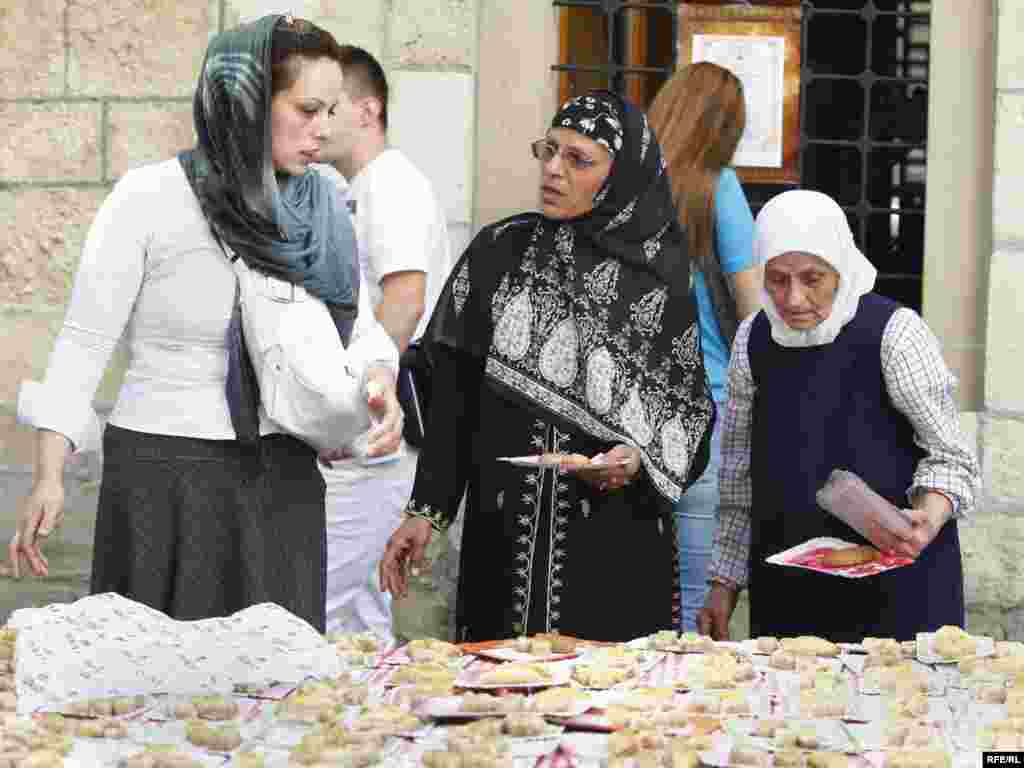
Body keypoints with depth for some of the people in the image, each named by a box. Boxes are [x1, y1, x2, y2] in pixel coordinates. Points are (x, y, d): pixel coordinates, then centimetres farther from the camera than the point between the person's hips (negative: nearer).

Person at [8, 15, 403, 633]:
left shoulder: (323, 209, 4)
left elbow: (360, 327, 10)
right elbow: (86, 339, -8)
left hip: (285, 481, 4)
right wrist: (50, 477, -15)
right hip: (166, 473, -4)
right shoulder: (151, 199, -10)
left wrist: (380, 382, -13)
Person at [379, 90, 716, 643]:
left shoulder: (664, 275, -1)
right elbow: (454, 394, 5)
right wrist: (427, 510, 0)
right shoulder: (498, 253, 5)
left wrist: (641, 460, -15)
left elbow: (694, 407, 4)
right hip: (506, 541, 2)